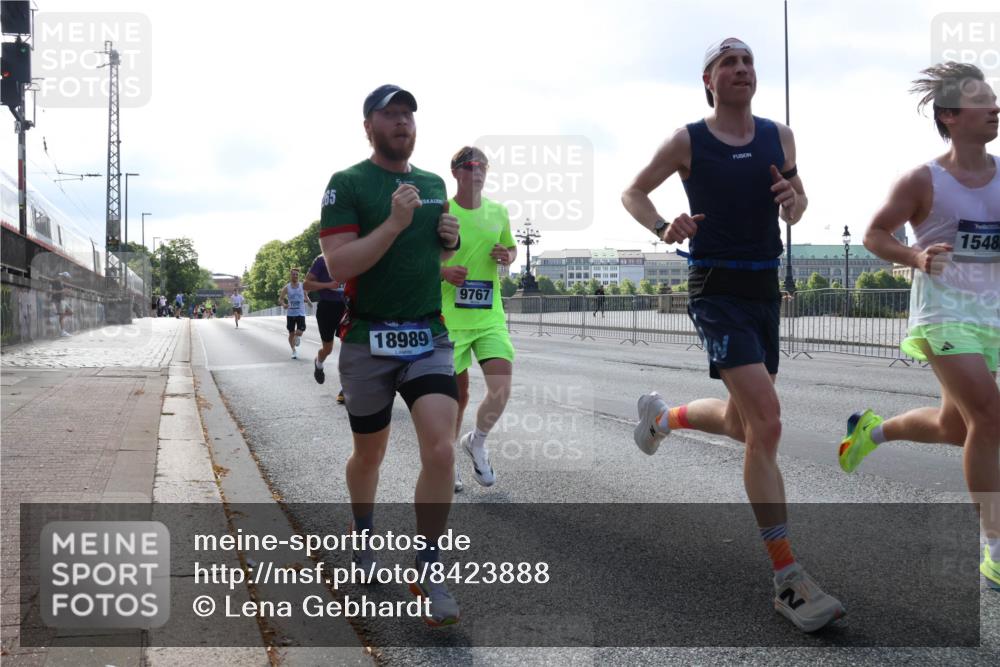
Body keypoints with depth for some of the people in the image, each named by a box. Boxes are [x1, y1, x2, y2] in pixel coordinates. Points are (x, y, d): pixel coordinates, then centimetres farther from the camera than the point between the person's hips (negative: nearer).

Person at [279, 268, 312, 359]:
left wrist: (309, 302, -4)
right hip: (290, 313, 0)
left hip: (301, 313, 0)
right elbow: (280, 298, 5)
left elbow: (305, 296, 16)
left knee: (299, 332, -15)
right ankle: (294, 350, 21)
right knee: (291, 333, 5)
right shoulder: (286, 287, -1)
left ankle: (298, 337, 20)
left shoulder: (302, 286, 2)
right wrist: (283, 304, -16)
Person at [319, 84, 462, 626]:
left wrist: (448, 241, 3)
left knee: (440, 450, -14)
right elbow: (338, 266, -16)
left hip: (429, 337, 3)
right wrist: (395, 222, -23)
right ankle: (363, 536, 43)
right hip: (368, 341, -3)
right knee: (369, 454, 13)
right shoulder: (347, 184, -6)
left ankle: (428, 574, -1)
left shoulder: (434, 184, 12)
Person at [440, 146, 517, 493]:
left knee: (501, 389, -12)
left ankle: (477, 442, 17)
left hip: (490, 317, 3)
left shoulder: (498, 212, 7)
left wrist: (508, 256, -1)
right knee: (457, 393, 3)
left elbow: (512, 248, 23)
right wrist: (444, 272, -18)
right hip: (451, 317, -3)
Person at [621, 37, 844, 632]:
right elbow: (633, 193, 7)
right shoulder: (688, 142, -5)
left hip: (765, 289, 6)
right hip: (717, 290, -6)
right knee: (766, 422, -18)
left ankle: (664, 416, 50)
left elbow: (794, 212, 15)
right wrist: (663, 228, -14)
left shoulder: (779, 136, 7)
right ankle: (789, 582, -14)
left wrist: (793, 199, -9)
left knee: (743, 423, 17)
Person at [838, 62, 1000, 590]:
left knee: (954, 428, 13)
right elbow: (874, 235, 0)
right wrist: (915, 257, -18)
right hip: (943, 313, -6)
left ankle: (872, 429, 43)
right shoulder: (923, 181, -7)